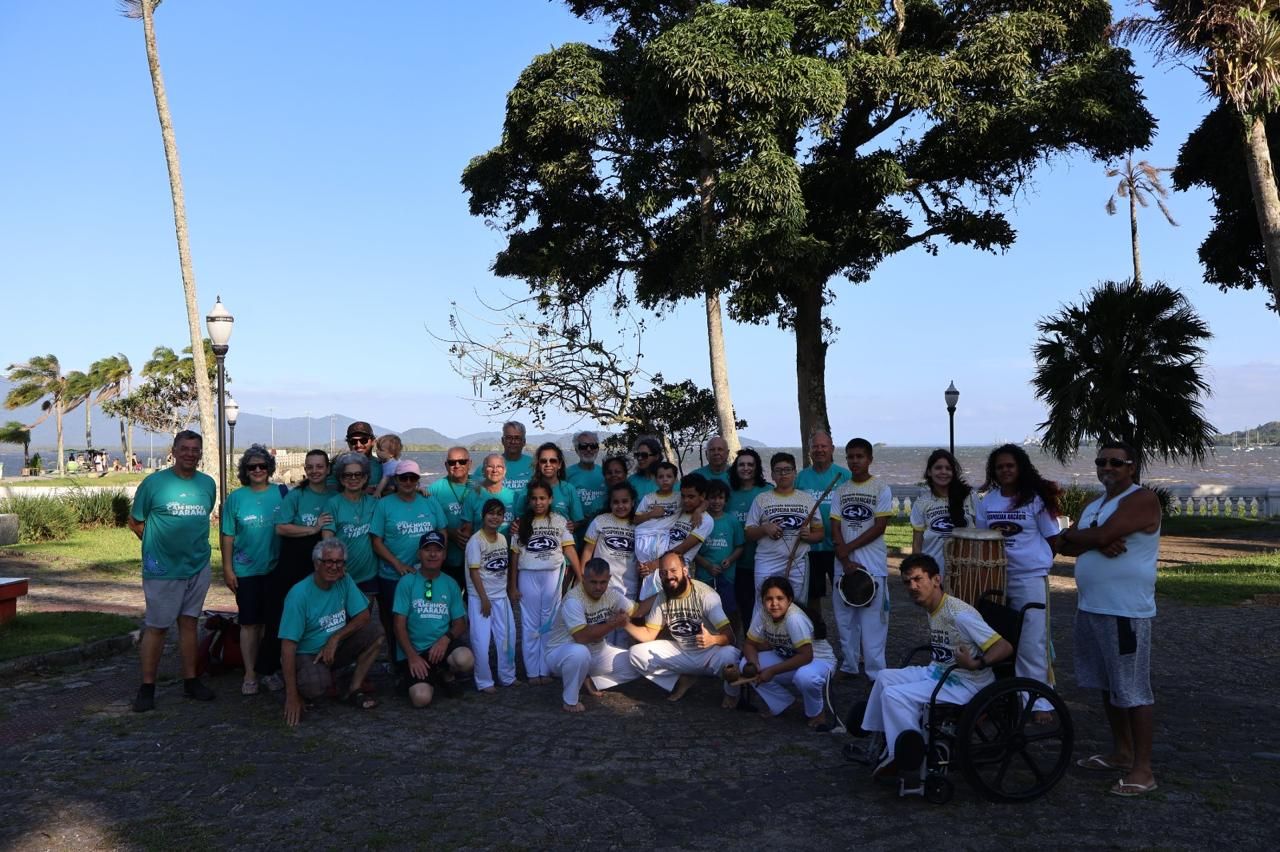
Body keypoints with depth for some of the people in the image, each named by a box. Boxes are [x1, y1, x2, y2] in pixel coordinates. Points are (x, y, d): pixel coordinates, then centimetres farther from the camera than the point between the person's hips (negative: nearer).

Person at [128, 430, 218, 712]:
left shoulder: (208, 484, 4)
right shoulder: (154, 482, -8)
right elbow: (135, 521, 1)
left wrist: (191, 542, 11)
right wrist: (158, 542, 1)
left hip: (198, 565, 4)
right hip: (162, 569, -4)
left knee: (189, 622, 12)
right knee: (156, 627, 1)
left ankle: (191, 680, 20)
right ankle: (147, 687, 10)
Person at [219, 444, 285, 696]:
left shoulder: (282, 493, 1)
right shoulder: (235, 498, 0)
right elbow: (228, 536, 1)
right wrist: (227, 569, -2)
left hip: (277, 569, 1)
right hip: (246, 571, -1)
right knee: (250, 623, 3)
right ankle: (250, 674, 11)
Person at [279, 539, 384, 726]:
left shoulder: (344, 581, -6)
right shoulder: (299, 594, -21)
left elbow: (364, 616, -5)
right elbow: (288, 646, -23)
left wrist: (335, 639, -22)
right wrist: (292, 697, -26)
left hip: (335, 649, 5)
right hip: (306, 654, -5)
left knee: (374, 633, -17)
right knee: (316, 685, -36)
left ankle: (352, 691, -2)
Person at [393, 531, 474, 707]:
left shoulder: (450, 584, 7)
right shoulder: (407, 582, -3)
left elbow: (460, 623, 7)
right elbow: (400, 625, -5)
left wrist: (446, 638, -14)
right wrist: (412, 656, -15)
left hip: (442, 645, 2)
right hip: (414, 649, -2)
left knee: (466, 660, -32)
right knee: (421, 698, -25)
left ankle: (446, 675, 6)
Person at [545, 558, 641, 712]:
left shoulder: (611, 594, -5)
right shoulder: (573, 600, -28)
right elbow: (582, 637, -36)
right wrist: (614, 623, -29)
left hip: (597, 652, 7)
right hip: (562, 652, -7)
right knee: (580, 653, -42)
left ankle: (591, 681, 11)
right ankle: (569, 699, -15)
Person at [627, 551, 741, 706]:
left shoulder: (705, 594, -20)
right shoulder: (662, 597, -3)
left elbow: (729, 636, -26)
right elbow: (649, 635, -1)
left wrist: (713, 639, -50)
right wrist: (626, 624, -21)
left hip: (710, 654, -5)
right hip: (680, 652, 5)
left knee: (729, 655, -39)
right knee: (637, 653, -12)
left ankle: (731, 693, -3)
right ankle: (683, 680, 6)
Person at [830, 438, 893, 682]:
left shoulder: (881, 490, -1)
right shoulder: (840, 491, 9)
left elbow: (879, 527, -8)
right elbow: (835, 529, 4)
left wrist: (848, 548, -10)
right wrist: (846, 561, -9)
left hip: (873, 565, -4)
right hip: (843, 565, 4)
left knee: (873, 620, -2)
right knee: (845, 618, 10)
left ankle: (875, 671, 4)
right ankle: (849, 665, 21)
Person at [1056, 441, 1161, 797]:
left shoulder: (1142, 499, -10)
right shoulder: (1093, 506, 16)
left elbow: (1101, 535, -21)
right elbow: (1065, 545, 4)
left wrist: (1076, 537, -2)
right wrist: (1099, 544, -14)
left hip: (1126, 612, -9)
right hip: (1090, 607, 9)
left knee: (1132, 690, -4)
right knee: (1107, 686, 16)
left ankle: (1142, 769, 3)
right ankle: (1122, 753, 28)